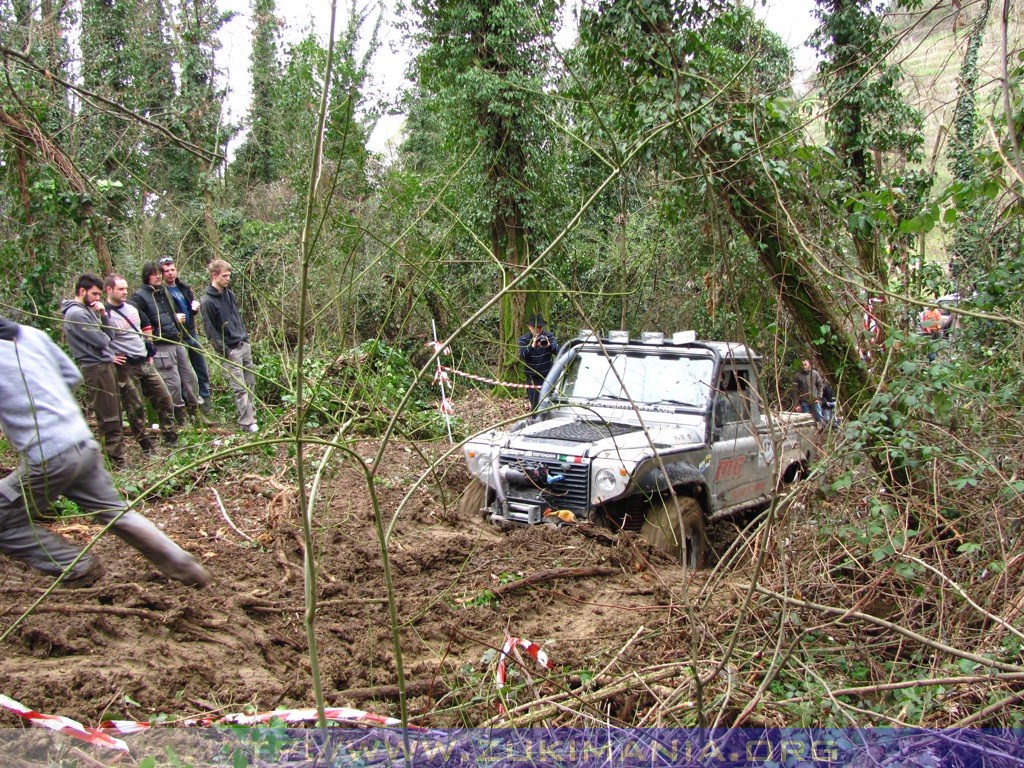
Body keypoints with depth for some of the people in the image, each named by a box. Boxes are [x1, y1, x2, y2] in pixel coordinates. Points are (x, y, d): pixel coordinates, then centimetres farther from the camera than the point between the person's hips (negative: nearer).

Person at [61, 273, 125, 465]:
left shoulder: (89, 310, 14)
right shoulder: (76, 313, -14)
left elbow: (110, 335, 10)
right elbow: (101, 341, -18)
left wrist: (103, 315, -4)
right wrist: (111, 355, 4)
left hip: (106, 365, 9)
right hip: (96, 368, -9)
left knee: (115, 413, 14)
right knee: (109, 417, -5)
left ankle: (118, 454, 21)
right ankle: (117, 460, 0)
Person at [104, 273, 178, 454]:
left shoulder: (132, 307, 10)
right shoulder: (105, 314, -13)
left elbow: (146, 327, 24)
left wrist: (150, 351, 20)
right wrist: (113, 356, -19)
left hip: (145, 363, 7)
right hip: (126, 368, -7)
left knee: (164, 398, 9)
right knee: (135, 408, 2)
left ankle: (171, 438, 21)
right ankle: (147, 446, 12)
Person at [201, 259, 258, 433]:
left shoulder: (229, 294, 10)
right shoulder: (207, 302, -13)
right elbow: (211, 331, -13)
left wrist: (245, 337, 15)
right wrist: (225, 351, -14)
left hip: (244, 345, 7)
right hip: (230, 350, -7)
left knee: (250, 383, 11)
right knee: (240, 388, -7)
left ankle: (251, 414, 21)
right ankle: (247, 422, -2)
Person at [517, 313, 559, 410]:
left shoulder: (549, 336, -1)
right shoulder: (524, 339, -5)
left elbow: (557, 351, -15)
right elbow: (521, 356, -19)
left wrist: (549, 345, -37)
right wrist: (532, 346, -36)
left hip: (547, 375, 1)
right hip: (532, 377, -1)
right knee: (535, 404, -1)